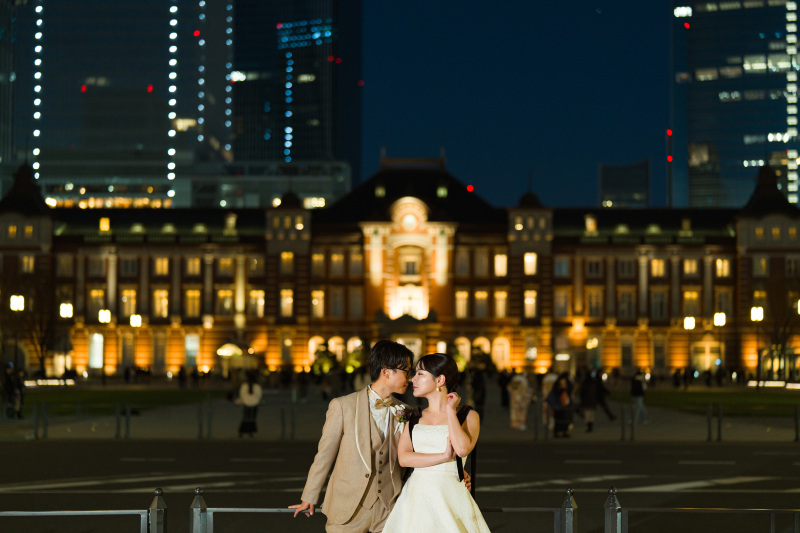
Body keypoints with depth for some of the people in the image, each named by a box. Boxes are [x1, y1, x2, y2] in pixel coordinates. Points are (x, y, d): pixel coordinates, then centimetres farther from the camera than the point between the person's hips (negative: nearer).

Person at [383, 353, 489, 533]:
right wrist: (443, 457, -10)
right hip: (416, 496, 3)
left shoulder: (468, 415, 3)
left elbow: (462, 449, -16)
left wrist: (450, 410, -5)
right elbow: (403, 457, 0)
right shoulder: (413, 417, 13)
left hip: (450, 497, -3)